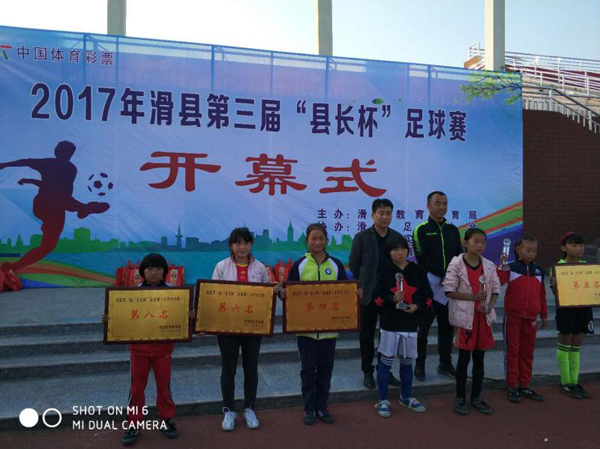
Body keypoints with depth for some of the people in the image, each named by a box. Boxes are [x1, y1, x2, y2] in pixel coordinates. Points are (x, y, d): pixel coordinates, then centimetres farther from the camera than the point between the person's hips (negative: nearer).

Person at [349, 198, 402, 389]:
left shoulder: (397, 237, 3)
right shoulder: (362, 237, -7)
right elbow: (353, 264, -1)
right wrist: (363, 283, 1)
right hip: (368, 294, -3)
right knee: (367, 335, 8)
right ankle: (367, 372, 22)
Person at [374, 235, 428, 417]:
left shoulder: (418, 271, 1)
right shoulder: (384, 271, -6)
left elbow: (426, 296, 6)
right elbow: (377, 297, -6)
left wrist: (417, 306, -12)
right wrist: (393, 299, -22)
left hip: (410, 324, 3)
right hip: (390, 323, -3)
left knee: (407, 362, 14)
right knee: (386, 362, 5)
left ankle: (406, 397, 33)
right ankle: (383, 401, 18)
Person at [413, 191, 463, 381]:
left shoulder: (453, 230, 13)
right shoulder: (421, 230, -3)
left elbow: (459, 256, 11)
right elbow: (422, 258, -11)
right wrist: (444, 274, -16)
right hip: (428, 285, -4)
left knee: (447, 327, 12)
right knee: (423, 326, 2)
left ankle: (445, 363, 25)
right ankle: (420, 365, 13)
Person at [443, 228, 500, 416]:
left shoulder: (489, 266, 4)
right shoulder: (456, 264, -10)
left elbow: (495, 290, 9)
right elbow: (449, 291, -11)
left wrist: (489, 307, -9)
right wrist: (473, 297, -20)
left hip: (484, 317, 5)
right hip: (465, 317, -4)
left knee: (479, 358, 12)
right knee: (464, 358, 3)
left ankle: (476, 397, 26)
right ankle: (460, 397, 18)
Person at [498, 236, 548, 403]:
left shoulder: (539, 270, 8)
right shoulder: (511, 267, -6)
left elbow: (542, 294, 14)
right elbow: (498, 282, -23)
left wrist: (544, 314, 16)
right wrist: (502, 266, -35)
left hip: (531, 318, 4)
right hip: (512, 316, -4)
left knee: (527, 353, 12)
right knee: (512, 352, 3)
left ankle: (524, 386, 23)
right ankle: (512, 387, 13)